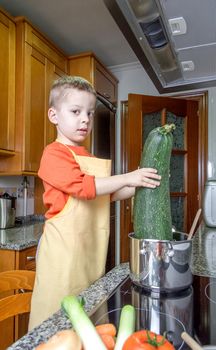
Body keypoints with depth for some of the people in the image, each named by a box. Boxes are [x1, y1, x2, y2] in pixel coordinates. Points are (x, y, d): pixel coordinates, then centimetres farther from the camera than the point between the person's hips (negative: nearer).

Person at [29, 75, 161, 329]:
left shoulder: (90, 159, 15)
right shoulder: (55, 153, -10)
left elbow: (108, 195, 19)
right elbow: (84, 187, -23)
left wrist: (138, 185, 5)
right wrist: (127, 177, -19)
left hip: (91, 251, 8)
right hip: (64, 249, -7)